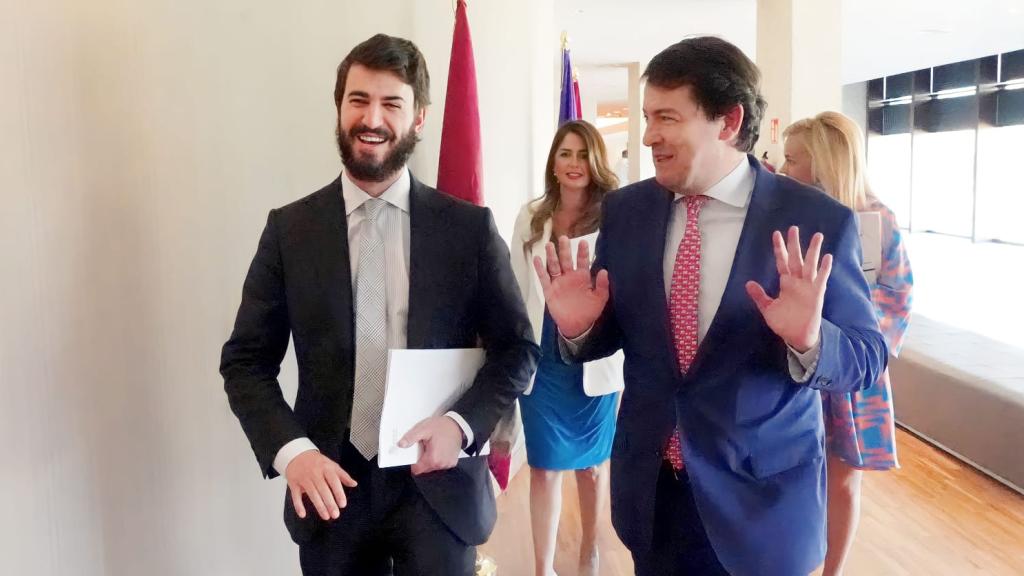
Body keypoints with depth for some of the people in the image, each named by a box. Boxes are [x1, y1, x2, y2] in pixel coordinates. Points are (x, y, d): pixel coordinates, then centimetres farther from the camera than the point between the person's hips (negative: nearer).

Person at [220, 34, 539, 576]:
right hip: (331, 484, 2)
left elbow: (517, 349, 1)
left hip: (438, 487, -1)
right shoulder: (289, 229, -1)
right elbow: (246, 361, 1)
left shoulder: (470, 227, -3)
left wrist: (461, 423, -15)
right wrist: (290, 450, -14)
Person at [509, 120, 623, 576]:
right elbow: (517, 290, 4)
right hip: (541, 360, 1)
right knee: (544, 466, 6)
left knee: (592, 462, 16)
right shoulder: (531, 217, 2)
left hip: (593, 361, -1)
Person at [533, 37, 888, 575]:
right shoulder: (626, 210, -2)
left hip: (762, 498, -3)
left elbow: (866, 357, -9)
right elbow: (611, 330, 6)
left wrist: (809, 340, -29)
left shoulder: (818, 221, -12)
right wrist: (578, 327, -16)